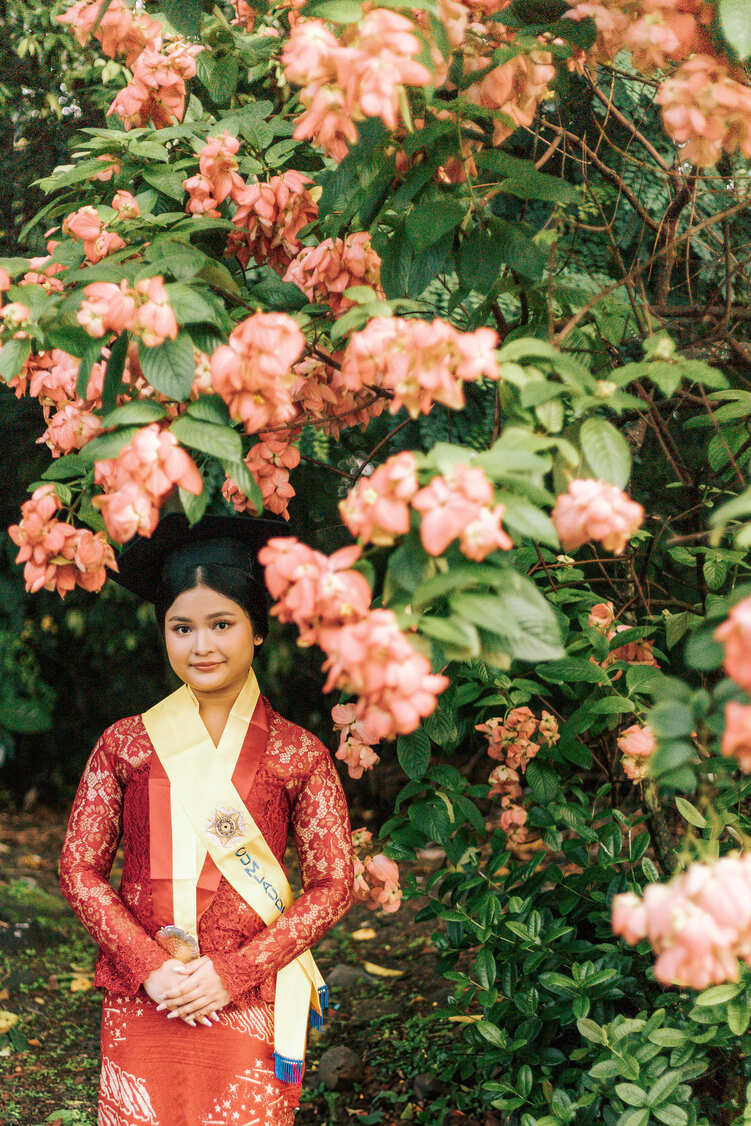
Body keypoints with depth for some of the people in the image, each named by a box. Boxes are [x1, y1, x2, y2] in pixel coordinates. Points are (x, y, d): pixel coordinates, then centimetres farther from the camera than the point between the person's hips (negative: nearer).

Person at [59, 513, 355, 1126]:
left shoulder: (298, 755, 0)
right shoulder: (125, 744, 3)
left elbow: (334, 886, -1)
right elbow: (80, 870, 4)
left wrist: (233, 973, -10)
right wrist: (148, 966, -9)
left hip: (250, 1002, -1)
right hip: (140, 1002, 1)